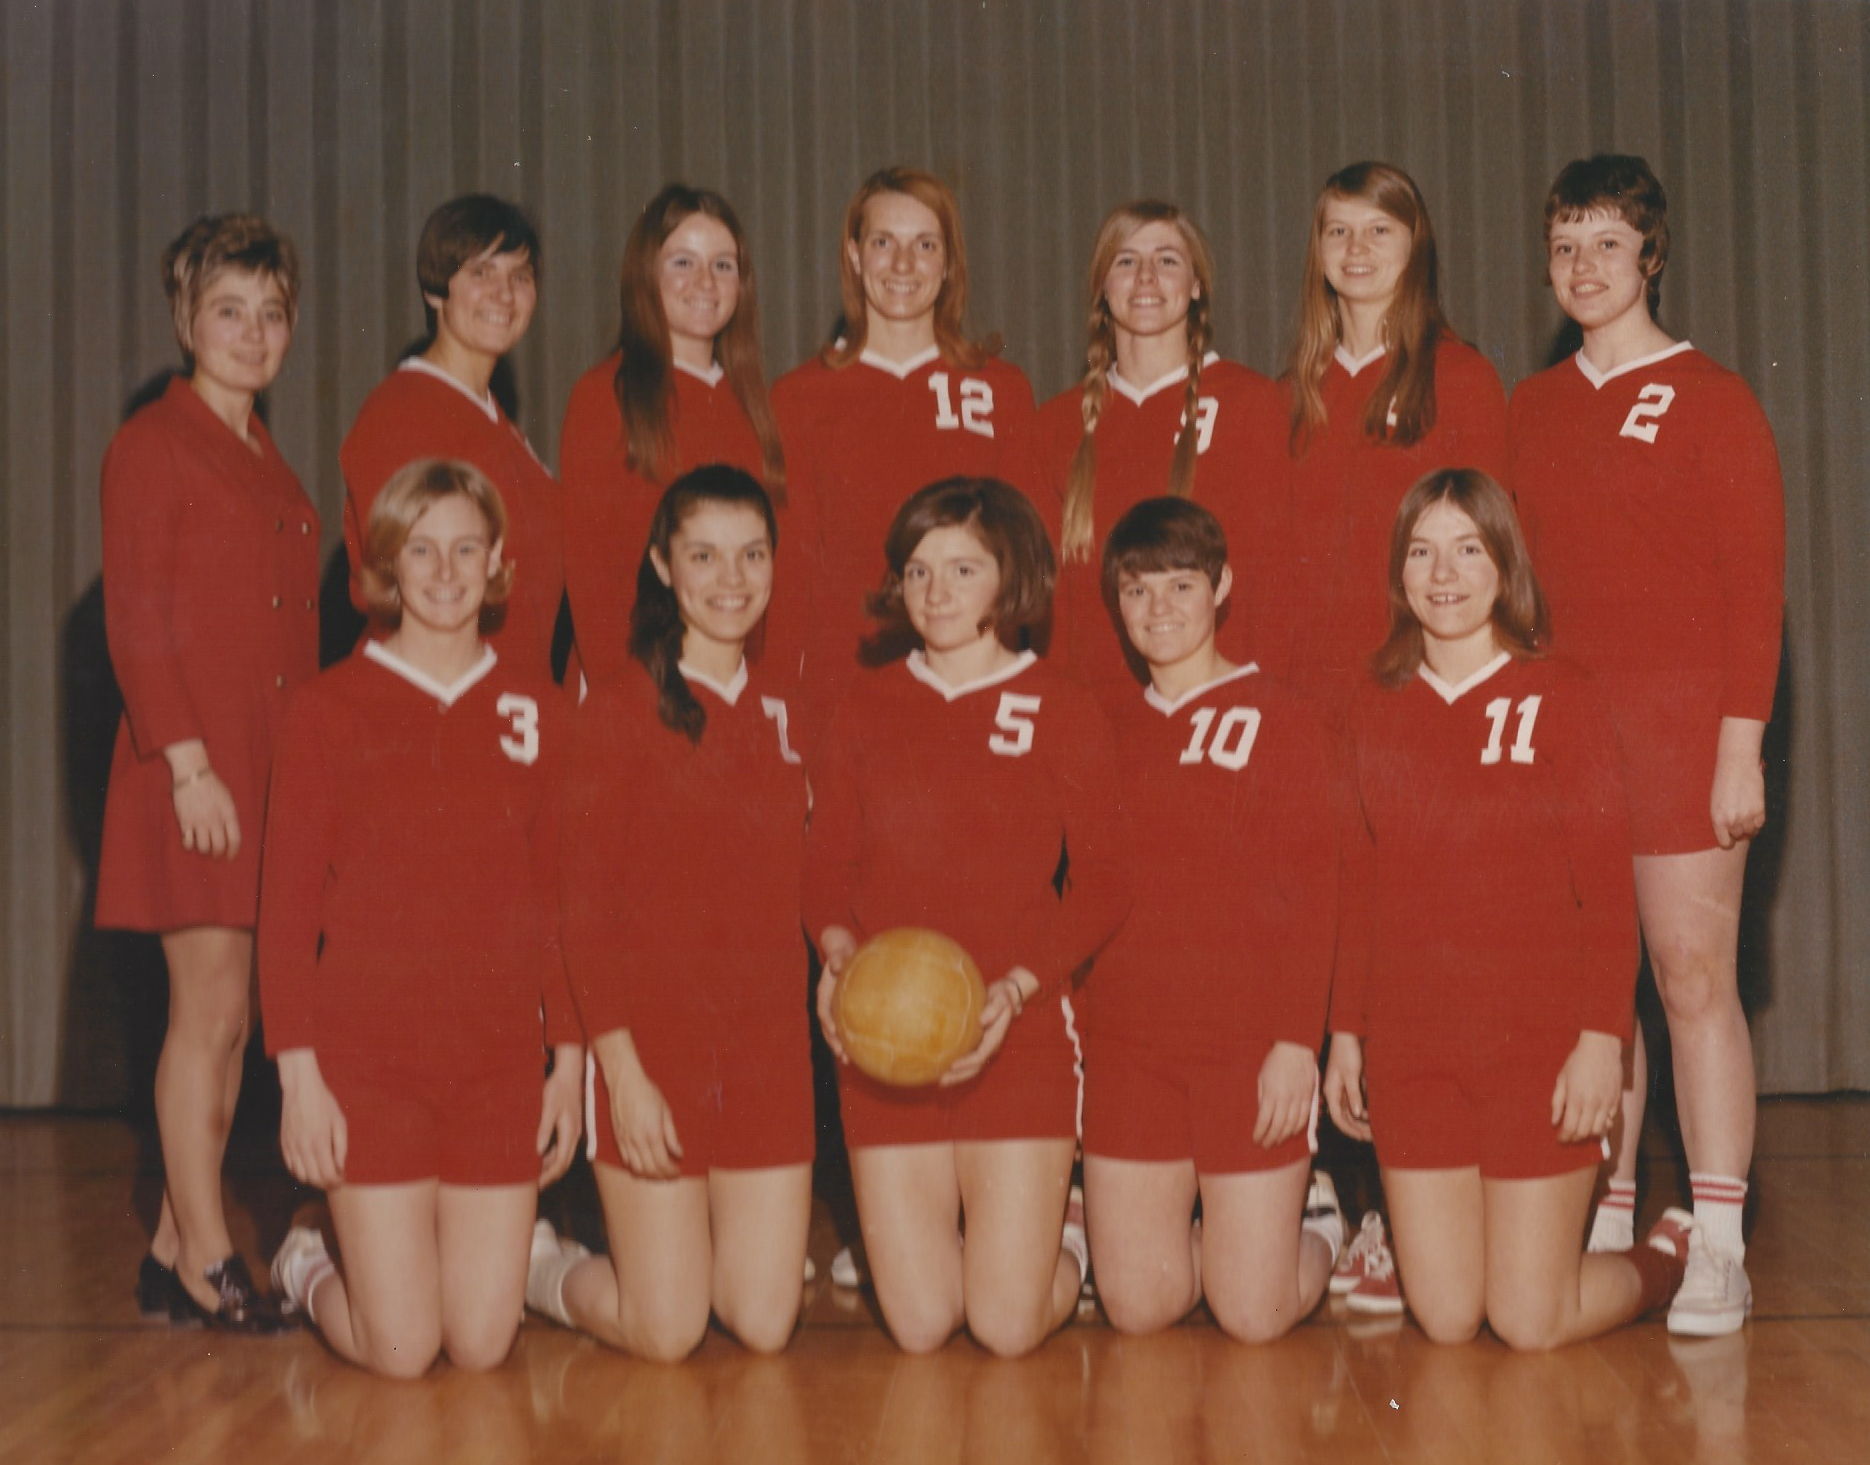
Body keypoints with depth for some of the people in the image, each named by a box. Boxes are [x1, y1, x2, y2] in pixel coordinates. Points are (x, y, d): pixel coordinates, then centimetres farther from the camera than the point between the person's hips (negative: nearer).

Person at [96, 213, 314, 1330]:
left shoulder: (268, 460, 19)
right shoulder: (152, 444, -3)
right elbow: (135, 621, -10)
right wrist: (188, 763, -16)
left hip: (275, 765, 7)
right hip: (197, 765, -7)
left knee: (226, 1020, 8)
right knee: (212, 1006, -5)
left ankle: (172, 1256, 15)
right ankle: (208, 1260, 2)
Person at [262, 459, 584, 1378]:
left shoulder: (534, 712, 7)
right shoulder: (331, 709, 0)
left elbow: (558, 898, 9)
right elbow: (286, 903, -1)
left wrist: (570, 1055, 4)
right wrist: (297, 1068, -7)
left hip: (501, 1058, 2)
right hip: (367, 1053, -2)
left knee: (482, 1345, 0)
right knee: (401, 1352, -3)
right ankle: (309, 1272, 29)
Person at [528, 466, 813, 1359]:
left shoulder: (785, 716, 10)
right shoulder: (617, 714, -6)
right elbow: (584, 908, -8)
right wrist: (621, 1068, -13)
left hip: (768, 1042, 5)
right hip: (654, 1041, -5)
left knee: (764, 1324, 2)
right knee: (667, 1332, -2)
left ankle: (668, 1251, 33)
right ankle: (541, 1266, 27)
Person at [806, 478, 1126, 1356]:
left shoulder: (1061, 713, 2)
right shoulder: (864, 711, 8)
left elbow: (1101, 887, 2)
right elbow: (826, 868, 9)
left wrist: (1016, 987, -14)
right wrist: (838, 953, -13)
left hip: (1019, 1035, -2)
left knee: (1008, 1326, -5)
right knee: (919, 1327, -1)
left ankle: (1064, 1250, 30)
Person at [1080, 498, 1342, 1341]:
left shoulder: (1274, 720, 0)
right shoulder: (1113, 734, 12)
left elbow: (1313, 889, -5)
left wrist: (1298, 1039, -13)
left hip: (1248, 1041, -4)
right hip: (1125, 1042, 4)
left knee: (1255, 1315, -3)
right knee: (1137, 1309, 1)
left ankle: (1310, 1219, 28)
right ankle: (1235, 1227, 31)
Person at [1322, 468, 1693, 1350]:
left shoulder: (1558, 696, -2)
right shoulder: (1374, 708, 8)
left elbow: (1607, 884, -4)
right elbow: (1357, 887, 11)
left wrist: (1603, 1036, -12)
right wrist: (1345, 1031, 8)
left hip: (1538, 1039, -3)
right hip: (1407, 1041, 3)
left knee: (1531, 1321, -1)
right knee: (1446, 1319, 3)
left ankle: (1667, 1257, 28)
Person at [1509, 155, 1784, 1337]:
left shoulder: (1711, 399, -1)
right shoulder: (1531, 409, 14)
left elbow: (1756, 584, -4)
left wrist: (1743, 742, -11)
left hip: (1678, 717, -4)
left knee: (1695, 973, -6)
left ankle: (1719, 1250, -2)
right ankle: (1603, 1230, 12)